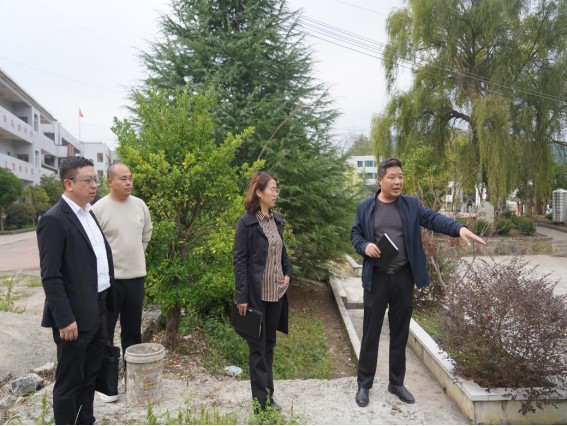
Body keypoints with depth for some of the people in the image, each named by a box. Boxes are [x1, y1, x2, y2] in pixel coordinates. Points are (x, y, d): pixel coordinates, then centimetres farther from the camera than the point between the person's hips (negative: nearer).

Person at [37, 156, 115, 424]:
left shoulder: (88, 213, 10)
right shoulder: (54, 220, -16)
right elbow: (50, 276, -18)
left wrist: (104, 304, 13)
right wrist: (65, 319, -19)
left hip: (96, 311, 8)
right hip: (75, 316, -8)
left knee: (90, 375, 21)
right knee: (69, 382, 9)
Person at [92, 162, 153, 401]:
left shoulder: (139, 205, 2)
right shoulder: (99, 209, -12)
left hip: (136, 275, 4)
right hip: (109, 278, -4)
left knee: (133, 330, 16)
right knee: (105, 332, 8)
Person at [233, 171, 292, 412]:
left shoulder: (277, 220, 8)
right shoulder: (246, 222, -11)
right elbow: (240, 261, -12)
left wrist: (287, 272, 0)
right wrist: (242, 296, -15)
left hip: (276, 292, 6)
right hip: (257, 293, -6)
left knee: (269, 344, 16)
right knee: (257, 347, 5)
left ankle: (268, 395, 29)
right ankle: (262, 402, 16)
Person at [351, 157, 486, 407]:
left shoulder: (411, 205, 4)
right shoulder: (365, 207, 1)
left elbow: (433, 218, -10)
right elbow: (355, 235, 7)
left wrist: (459, 229, -27)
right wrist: (364, 246, -15)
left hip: (404, 277, 2)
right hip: (377, 278, -1)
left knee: (400, 332, 12)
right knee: (371, 332, 6)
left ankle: (397, 383, 29)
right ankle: (364, 384, 21)